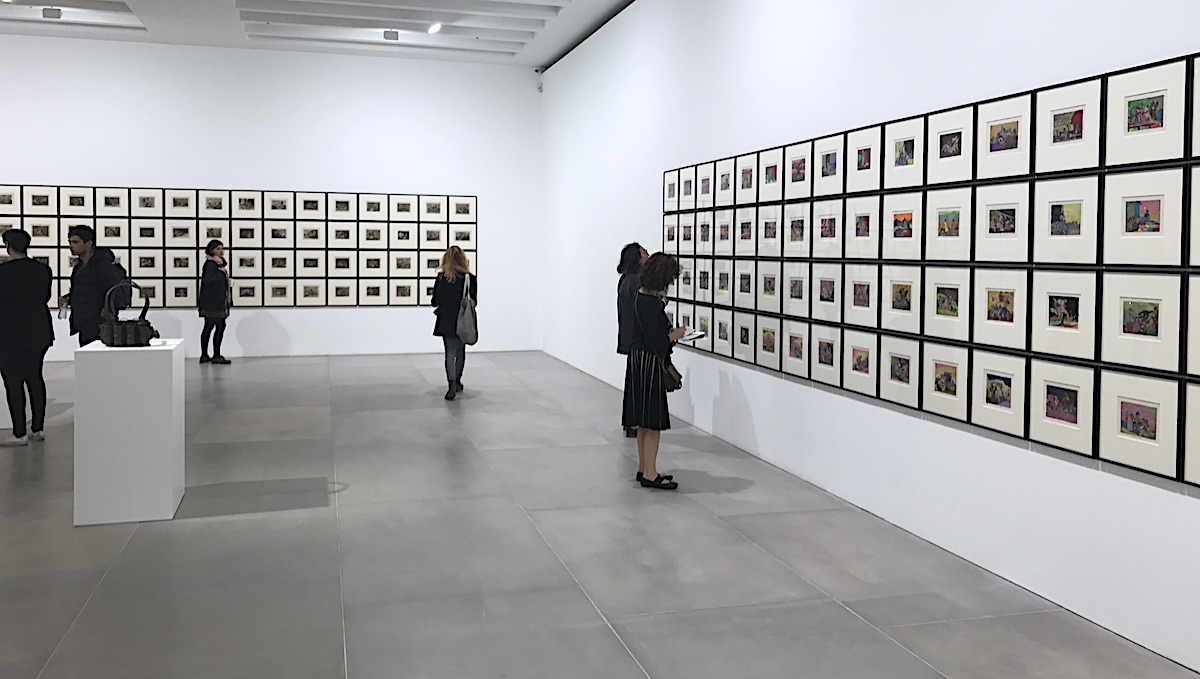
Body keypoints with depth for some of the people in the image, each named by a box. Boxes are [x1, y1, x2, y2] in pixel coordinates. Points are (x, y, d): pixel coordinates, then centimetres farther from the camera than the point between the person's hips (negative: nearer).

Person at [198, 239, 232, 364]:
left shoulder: (217, 263, 15)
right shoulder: (211, 264, -13)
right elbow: (207, 281, -25)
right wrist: (221, 272, -18)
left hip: (216, 301, 10)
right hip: (213, 302, -10)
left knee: (208, 327, 11)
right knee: (220, 326, -9)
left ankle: (204, 355, 15)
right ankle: (216, 356, -7)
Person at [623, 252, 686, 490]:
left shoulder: (646, 295, 10)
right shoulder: (649, 302, -21)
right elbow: (653, 341, -22)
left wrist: (670, 332, 8)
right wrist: (674, 336, -6)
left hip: (642, 361, 10)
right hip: (647, 362, -10)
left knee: (645, 420, 15)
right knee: (653, 420, -4)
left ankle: (644, 469, 23)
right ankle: (650, 474, 1)